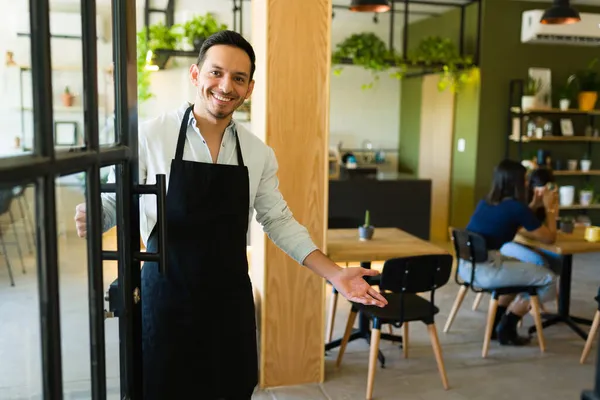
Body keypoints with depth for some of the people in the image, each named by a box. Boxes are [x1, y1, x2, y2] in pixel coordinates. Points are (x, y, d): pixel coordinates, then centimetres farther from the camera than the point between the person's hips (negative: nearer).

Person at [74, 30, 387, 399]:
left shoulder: (258, 153, 0)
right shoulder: (152, 135, -10)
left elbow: (279, 221, 6)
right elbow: (117, 199, -2)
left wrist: (335, 275, -2)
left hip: (231, 298, 3)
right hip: (166, 297, -3)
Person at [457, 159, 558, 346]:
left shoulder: (485, 202, 14)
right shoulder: (516, 207, -8)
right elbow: (549, 238, 2)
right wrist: (549, 208, 15)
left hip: (465, 267, 9)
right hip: (485, 271, -9)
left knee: (521, 269, 32)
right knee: (548, 278, 5)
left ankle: (496, 324, 29)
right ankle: (506, 329, 13)